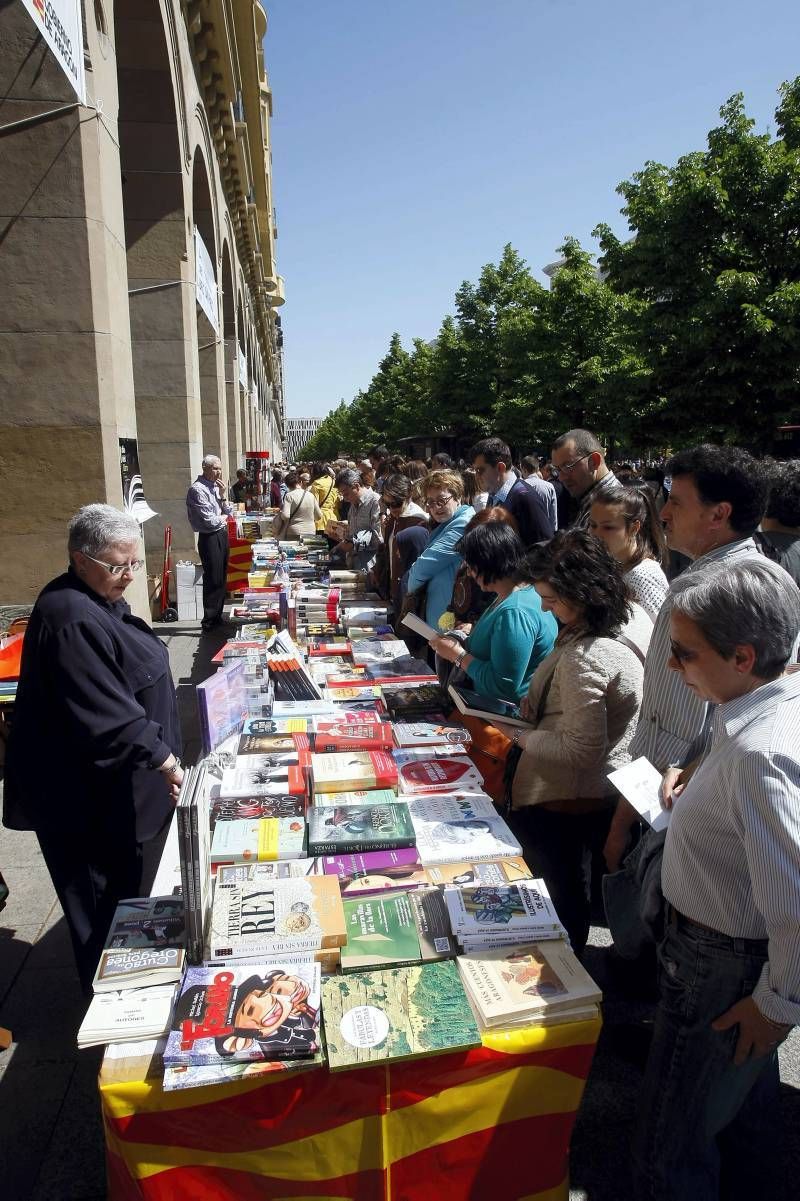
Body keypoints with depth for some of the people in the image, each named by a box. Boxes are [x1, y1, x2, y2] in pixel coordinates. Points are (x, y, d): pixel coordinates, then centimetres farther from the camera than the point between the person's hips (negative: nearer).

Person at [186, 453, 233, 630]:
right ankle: (209, 622, 6)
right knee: (213, 580, -4)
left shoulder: (215, 486, 12)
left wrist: (222, 495, -2)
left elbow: (228, 513, 12)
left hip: (221, 536, 9)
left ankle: (217, 616, 26)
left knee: (221, 579, 15)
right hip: (210, 538, -9)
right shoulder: (198, 489, -15)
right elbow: (209, 521, -21)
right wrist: (223, 518, -2)